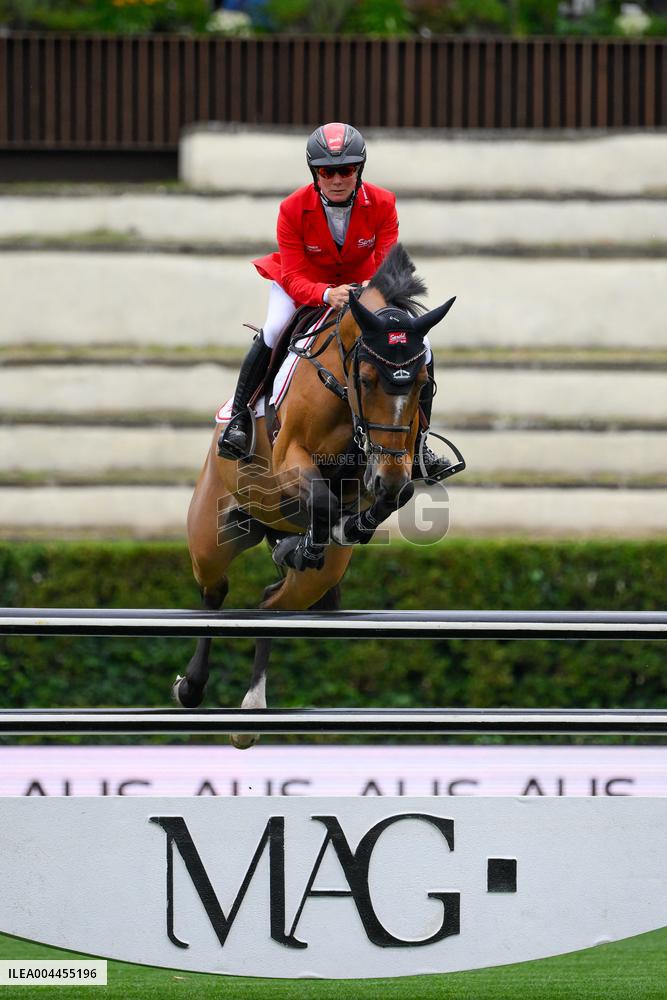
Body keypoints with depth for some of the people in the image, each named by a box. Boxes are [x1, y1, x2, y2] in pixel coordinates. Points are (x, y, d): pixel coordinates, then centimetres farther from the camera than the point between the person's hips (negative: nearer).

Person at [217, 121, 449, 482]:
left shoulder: (382, 205, -21)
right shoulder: (293, 209, -25)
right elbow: (293, 277, -27)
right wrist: (327, 295, -49)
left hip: (364, 283, 2)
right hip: (305, 283, -2)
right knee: (273, 331, -32)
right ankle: (238, 417, -15)